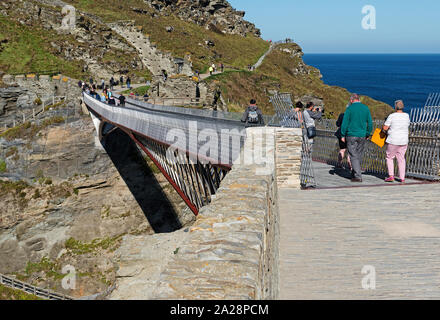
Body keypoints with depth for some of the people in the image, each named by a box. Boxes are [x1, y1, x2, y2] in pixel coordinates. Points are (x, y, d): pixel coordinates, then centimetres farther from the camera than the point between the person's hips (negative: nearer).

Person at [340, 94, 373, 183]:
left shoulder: (350, 109, -6)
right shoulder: (366, 108, 5)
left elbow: (344, 123, -8)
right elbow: (370, 123, 7)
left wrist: (343, 135, 0)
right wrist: (368, 134, 17)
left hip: (351, 135, -4)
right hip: (362, 136, 4)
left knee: (354, 156, -2)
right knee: (359, 155, 15)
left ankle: (358, 176, -8)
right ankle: (354, 173, 25)